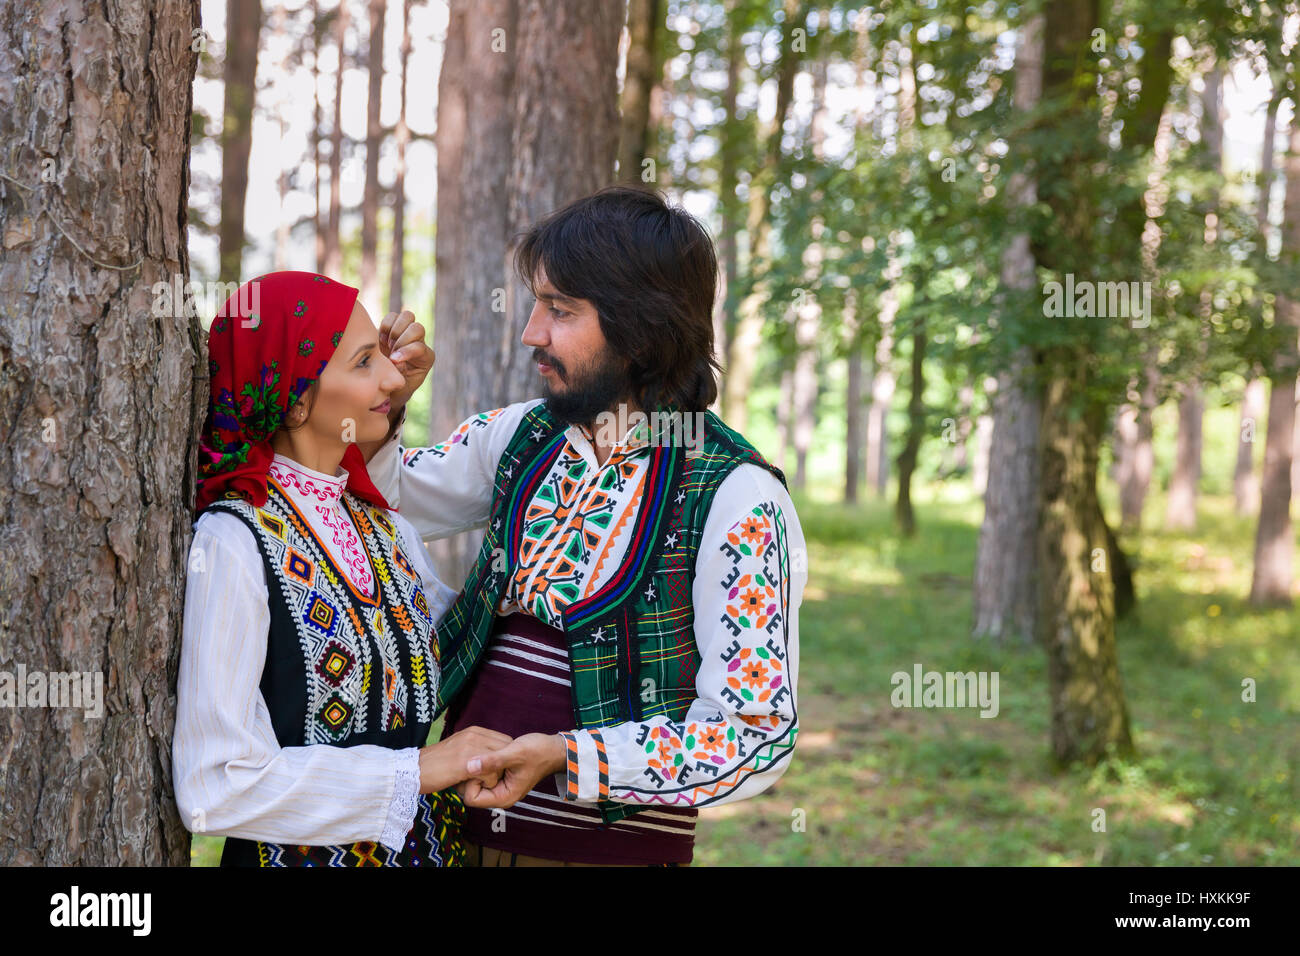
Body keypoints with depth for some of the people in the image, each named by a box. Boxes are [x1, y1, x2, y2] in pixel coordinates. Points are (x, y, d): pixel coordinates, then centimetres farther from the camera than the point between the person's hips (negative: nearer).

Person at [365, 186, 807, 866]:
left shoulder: (736, 498, -15)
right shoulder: (518, 436, 3)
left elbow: (758, 735, -16)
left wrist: (567, 758, -24)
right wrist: (383, 402, -3)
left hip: (614, 842, -5)